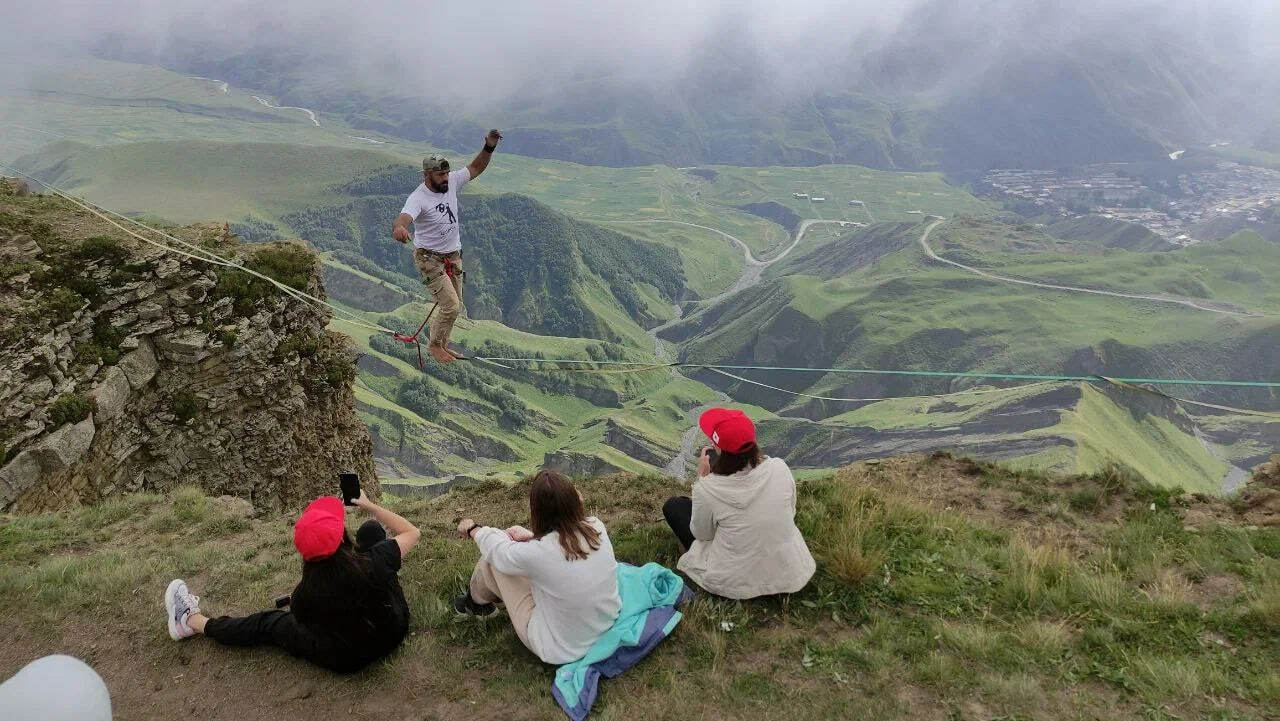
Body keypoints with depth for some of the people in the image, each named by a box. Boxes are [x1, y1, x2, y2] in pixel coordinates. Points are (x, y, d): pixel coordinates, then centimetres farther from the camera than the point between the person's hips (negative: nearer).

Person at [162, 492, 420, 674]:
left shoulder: (307, 596, -30)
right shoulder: (376, 561, -32)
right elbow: (412, 532, -11)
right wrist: (370, 506, -8)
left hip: (349, 659, -2)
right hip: (394, 633, 2)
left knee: (269, 624, 19)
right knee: (371, 529, 6)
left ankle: (192, 621, 40)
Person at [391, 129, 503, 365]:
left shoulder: (452, 182, -6)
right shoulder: (418, 198, -24)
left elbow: (475, 168, 6)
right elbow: (403, 219, -42)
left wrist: (489, 147, -12)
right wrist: (399, 228, -67)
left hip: (453, 255, 7)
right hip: (429, 258, -7)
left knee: (454, 306, 15)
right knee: (450, 305, -13)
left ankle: (442, 344, 34)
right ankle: (434, 344, 10)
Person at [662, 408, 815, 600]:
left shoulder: (708, 488, -26)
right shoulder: (779, 468, -17)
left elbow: (702, 534, -6)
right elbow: (790, 512, 3)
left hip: (736, 585, -3)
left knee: (673, 505, 13)